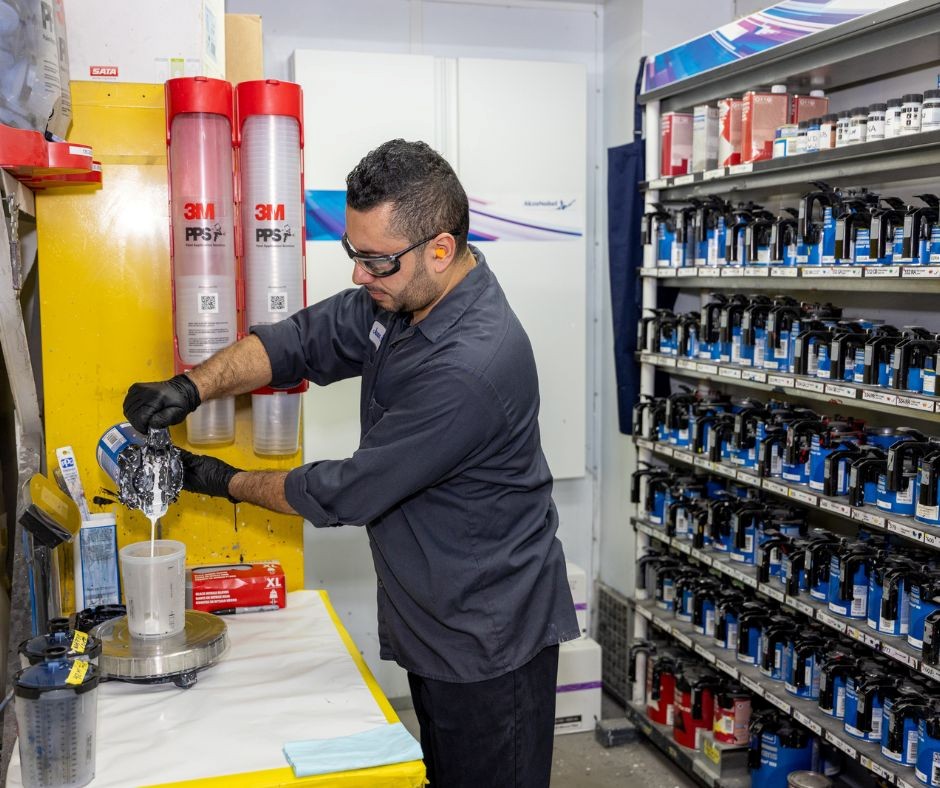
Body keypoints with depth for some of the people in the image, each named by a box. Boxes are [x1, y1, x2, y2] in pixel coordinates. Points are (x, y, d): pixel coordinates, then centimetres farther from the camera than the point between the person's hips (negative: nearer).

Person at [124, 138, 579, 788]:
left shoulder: (472, 365, -32)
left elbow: (350, 492, -23)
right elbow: (300, 339, 2)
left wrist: (228, 482, -7)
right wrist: (192, 386, -16)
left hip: (490, 639, -8)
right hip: (433, 618, 8)